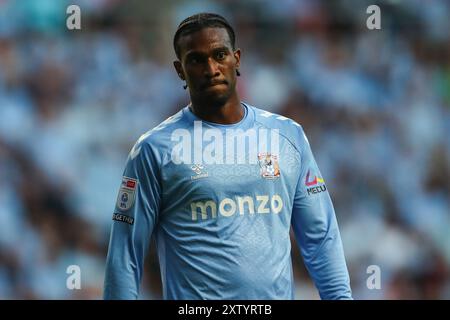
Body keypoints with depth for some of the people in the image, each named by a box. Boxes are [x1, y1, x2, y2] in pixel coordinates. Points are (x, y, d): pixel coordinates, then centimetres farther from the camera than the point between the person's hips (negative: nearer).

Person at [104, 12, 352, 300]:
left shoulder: (289, 136, 6)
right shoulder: (155, 148, -4)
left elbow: (321, 238, 7)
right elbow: (126, 253, -4)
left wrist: (341, 296, -1)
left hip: (277, 294, 3)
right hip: (193, 298, -3)